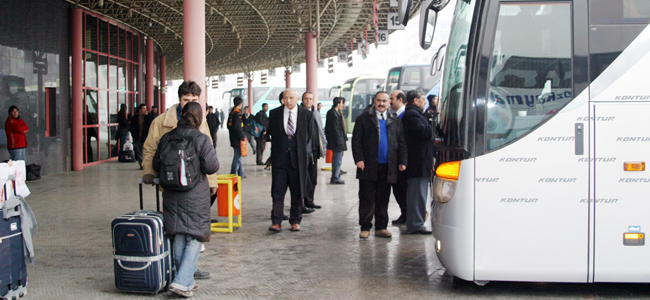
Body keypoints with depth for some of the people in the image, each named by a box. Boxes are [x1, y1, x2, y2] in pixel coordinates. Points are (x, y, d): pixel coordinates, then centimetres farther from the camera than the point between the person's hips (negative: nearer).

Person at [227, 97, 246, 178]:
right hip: (237, 140, -10)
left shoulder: (231, 113, 12)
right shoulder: (237, 114, -18)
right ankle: (233, 174, -5)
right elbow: (237, 127, -23)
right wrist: (243, 137, -14)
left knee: (238, 156, 16)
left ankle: (241, 174, 24)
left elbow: (229, 125, 18)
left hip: (233, 138, 10)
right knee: (237, 156, -5)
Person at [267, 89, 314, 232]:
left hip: (298, 158, 0)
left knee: (297, 192, 6)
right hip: (280, 157, 0)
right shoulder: (275, 113, 5)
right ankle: (276, 222, 0)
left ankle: (295, 221, 16)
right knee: (277, 191, -3)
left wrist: (306, 153, 2)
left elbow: (310, 135, 8)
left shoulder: (307, 114, 3)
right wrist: (274, 153, 5)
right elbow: (271, 133, 10)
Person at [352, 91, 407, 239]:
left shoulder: (395, 121, 13)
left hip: (387, 167, 3)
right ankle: (365, 228, 8)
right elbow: (356, 141, 0)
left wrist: (402, 161, 3)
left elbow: (401, 143, 12)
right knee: (366, 199, 0)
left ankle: (381, 227, 16)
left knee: (383, 199, 9)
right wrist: (359, 159, -11)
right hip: (369, 166, -3)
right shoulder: (363, 119, 4)